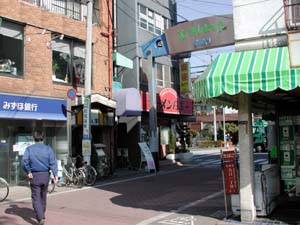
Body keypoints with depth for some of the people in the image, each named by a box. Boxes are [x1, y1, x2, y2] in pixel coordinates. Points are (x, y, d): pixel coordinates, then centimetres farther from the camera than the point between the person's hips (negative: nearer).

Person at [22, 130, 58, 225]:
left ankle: (41, 217, -14)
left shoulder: (29, 149, -2)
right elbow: (53, 162, -7)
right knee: (43, 196, 19)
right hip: (45, 175, 2)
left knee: (36, 197, 0)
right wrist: (55, 174, -11)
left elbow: (24, 162, -13)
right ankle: (41, 214, 35)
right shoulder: (48, 148, 1)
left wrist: (28, 172, 0)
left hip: (34, 175, -2)